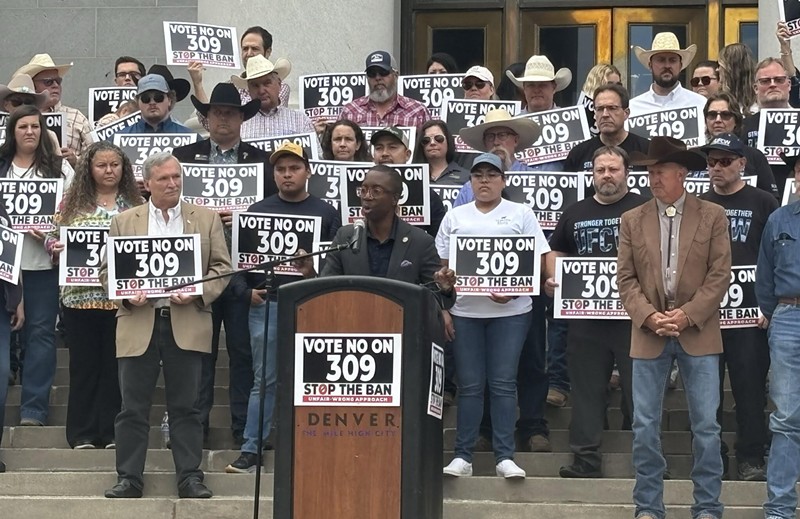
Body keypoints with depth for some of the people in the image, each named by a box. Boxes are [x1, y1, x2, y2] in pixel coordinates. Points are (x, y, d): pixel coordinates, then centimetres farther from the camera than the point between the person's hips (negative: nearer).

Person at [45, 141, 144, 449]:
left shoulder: (136, 204, 7)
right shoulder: (73, 201, 7)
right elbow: (52, 238, 9)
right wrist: (56, 247, -12)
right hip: (81, 295, 0)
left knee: (116, 365, 3)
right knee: (84, 365, 4)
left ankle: (112, 432, 10)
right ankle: (82, 434, 8)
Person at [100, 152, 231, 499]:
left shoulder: (207, 220, 10)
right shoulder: (124, 222, 11)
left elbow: (222, 268, 6)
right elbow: (107, 271, 9)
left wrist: (198, 295, -11)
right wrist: (128, 297, -9)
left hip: (187, 324, 0)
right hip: (138, 325, 1)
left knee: (186, 406, 2)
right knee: (133, 407, 2)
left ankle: (190, 477, 7)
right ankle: (129, 477, 8)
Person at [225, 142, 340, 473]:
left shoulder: (326, 213, 8)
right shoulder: (258, 211, 10)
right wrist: (248, 290, -4)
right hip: (266, 306, 0)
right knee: (264, 380, 1)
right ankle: (251, 450, 2)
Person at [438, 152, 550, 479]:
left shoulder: (520, 215, 6)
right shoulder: (455, 217, 12)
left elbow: (537, 262, 0)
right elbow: (443, 267, 12)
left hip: (510, 311, -2)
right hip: (465, 312, 2)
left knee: (503, 383, -3)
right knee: (469, 385, 1)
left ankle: (505, 457, 0)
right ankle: (463, 456, 5)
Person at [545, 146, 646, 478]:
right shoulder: (575, 214, 15)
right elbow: (556, 253, 23)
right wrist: (551, 280, 4)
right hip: (586, 316, 4)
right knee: (586, 390, 6)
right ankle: (585, 460, 10)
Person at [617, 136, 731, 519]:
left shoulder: (712, 216, 3)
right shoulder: (632, 221, 8)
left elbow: (720, 275, -3)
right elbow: (625, 279, 4)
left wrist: (687, 315, -12)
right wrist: (649, 316, -11)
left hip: (698, 334, -2)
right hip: (648, 335, 2)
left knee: (706, 426, 0)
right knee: (645, 426, 2)